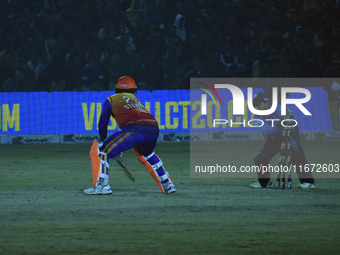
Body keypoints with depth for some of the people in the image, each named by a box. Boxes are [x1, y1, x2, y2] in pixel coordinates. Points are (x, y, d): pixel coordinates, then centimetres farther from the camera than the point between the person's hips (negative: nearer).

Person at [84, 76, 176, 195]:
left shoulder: (111, 100, 22)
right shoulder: (136, 100, 36)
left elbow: (102, 124, 23)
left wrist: (103, 140, 44)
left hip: (134, 130, -5)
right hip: (154, 130, 5)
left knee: (103, 150, 5)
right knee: (147, 153, 37)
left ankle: (102, 185, -13)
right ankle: (167, 184, 33)